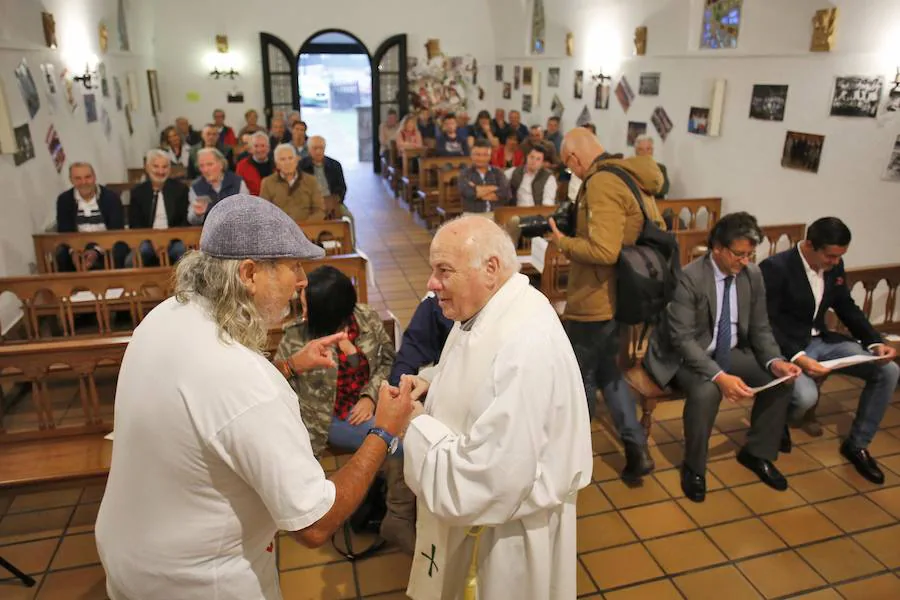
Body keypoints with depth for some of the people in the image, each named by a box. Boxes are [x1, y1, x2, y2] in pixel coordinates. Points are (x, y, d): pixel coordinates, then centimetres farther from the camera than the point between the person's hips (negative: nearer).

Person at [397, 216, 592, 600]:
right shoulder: (482, 309, -2)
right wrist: (433, 384, -2)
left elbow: (488, 480, -34)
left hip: (505, 532, -8)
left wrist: (412, 425, -23)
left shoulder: (526, 347, -34)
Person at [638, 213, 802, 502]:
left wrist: (775, 361, -18)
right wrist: (719, 376, -38)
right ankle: (693, 467, -9)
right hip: (686, 355, -6)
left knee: (780, 380, -11)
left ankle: (757, 453, 13)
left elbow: (760, 329, 2)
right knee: (706, 392, -34)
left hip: (729, 352, 7)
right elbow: (683, 339, -27)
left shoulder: (753, 275, -4)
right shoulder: (689, 278, -24)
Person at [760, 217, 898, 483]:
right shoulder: (775, 268, -20)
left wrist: (876, 342, -1)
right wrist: (798, 358, -32)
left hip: (821, 340, 8)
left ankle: (857, 445, 9)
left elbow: (848, 309, 14)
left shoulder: (834, 266, 3)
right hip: (786, 346, -7)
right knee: (806, 396, -33)